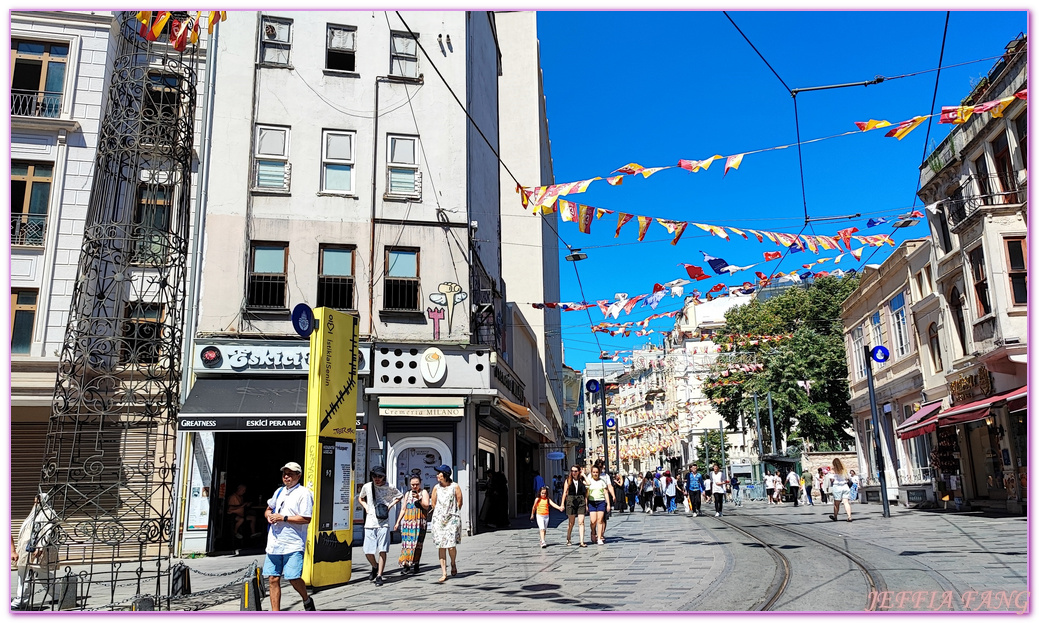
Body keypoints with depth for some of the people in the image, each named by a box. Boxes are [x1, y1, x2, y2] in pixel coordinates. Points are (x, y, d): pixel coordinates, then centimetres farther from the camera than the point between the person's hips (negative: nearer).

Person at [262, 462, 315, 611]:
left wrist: (283, 518, -15)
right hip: (274, 543, 6)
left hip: (293, 544, -6)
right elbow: (268, 509, 30)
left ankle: (307, 600, 18)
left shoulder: (304, 493, -6)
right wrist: (269, 516, 6)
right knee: (273, 579, 3)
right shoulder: (280, 491, 17)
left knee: (293, 578, -10)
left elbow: (306, 519, -14)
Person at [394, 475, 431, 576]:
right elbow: (403, 509, 19)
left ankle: (414, 565, -4)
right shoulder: (408, 494, 18)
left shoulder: (424, 492, 7)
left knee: (416, 543, -7)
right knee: (406, 542, -5)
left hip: (419, 522, -3)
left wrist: (419, 498, -17)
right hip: (407, 521, 3)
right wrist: (398, 522, 13)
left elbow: (426, 506, -4)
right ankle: (405, 565, -6)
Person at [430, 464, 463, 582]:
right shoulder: (436, 488, 5)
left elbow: (459, 503, 1)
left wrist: (452, 514, 7)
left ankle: (453, 564, 21)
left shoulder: (455, 487, -3)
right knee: (440, 546, -1)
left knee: (451, 545, -9)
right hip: (438, 519, 3)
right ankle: (444, 573, 5)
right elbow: (433, 504, 14)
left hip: (452, 519, -3)